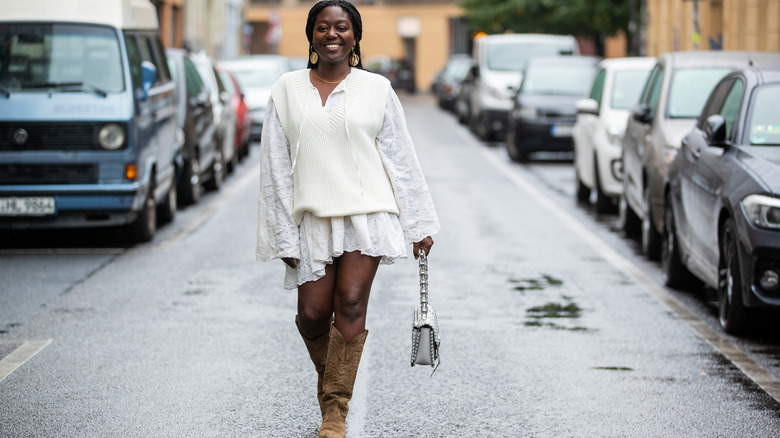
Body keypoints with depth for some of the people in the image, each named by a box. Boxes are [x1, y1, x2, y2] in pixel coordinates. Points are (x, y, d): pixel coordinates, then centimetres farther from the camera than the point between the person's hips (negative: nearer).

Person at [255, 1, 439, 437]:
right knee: (312, 314, -2)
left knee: (351, 304, -13)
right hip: (313, 218, 2)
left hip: (367, 213, -1)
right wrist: (283, 234, 2)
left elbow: (402, 158, 9)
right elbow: (276, 166, 6)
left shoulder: (377, 90, 5)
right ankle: (328, 378, 29)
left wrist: (418, 224, 9)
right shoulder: (287, 91, 7)